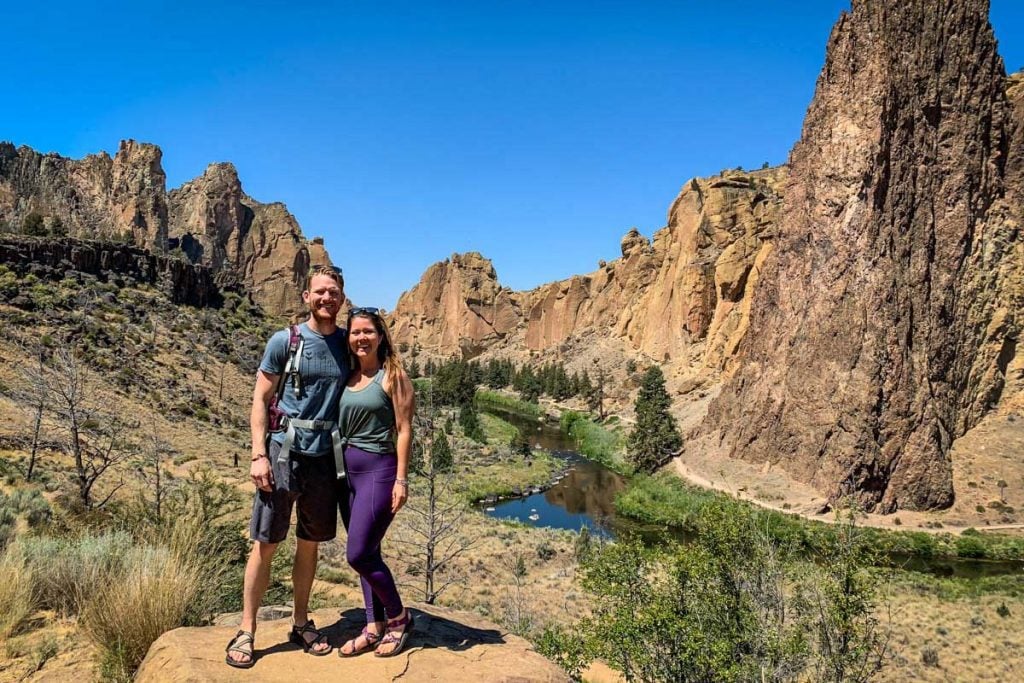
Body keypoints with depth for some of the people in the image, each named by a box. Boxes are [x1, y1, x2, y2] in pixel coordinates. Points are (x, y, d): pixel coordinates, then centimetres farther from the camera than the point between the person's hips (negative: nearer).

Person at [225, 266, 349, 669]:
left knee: (309, 544, 13)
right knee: (265, 544, 2)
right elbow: (260, 400, -2)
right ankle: (246, 632, 14)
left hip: (326, 456, 3)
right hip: (284, 452, -3)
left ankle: (301, 624, 27)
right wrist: (258, 455, -10)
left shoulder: (348, 344, 6)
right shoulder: (284, 341, -2)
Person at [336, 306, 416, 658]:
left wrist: (401, 479, -13)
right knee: (367, 553, 12)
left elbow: (404, 429, -9)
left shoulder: (393, 375, -7)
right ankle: (374, 627, 25)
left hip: (378, 470, -6)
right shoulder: (347, 377, 10)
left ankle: (399, 617, 16)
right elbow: (339, 426, 13)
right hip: (347, 470, 6)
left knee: (358, 554, -6)